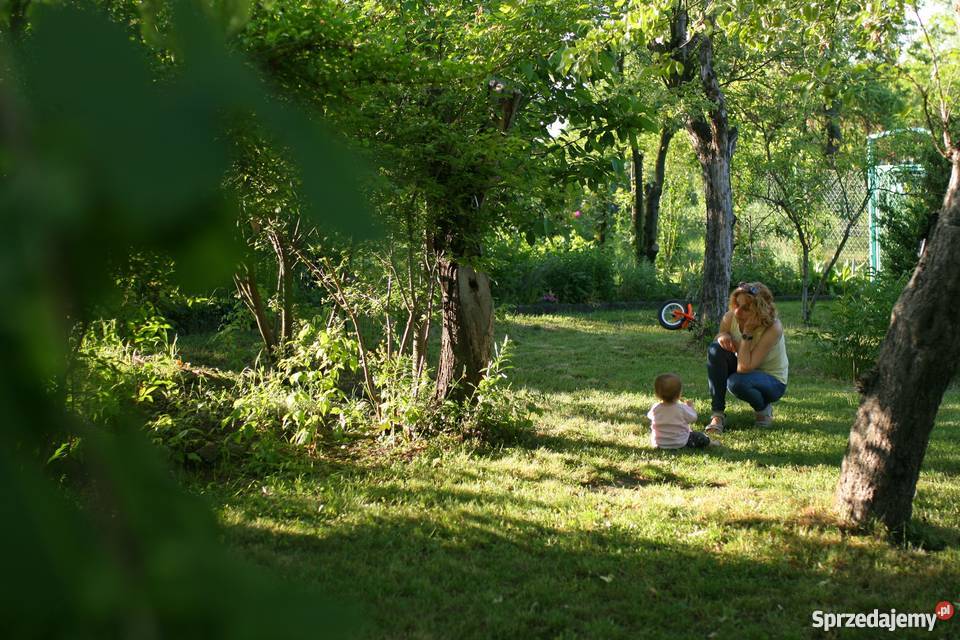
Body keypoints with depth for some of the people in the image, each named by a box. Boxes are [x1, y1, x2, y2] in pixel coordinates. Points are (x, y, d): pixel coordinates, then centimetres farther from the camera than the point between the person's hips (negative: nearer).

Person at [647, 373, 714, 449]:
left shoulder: (655, 408, -11)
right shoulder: (682, 408, -19)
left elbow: (649, 415, 10)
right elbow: (692, 418, -5)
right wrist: (690, 406, 14)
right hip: (680, 443, -2)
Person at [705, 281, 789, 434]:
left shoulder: (772, 328, -30)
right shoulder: (730, 317, -17)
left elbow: (744, 368, -35)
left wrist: (747, 333, -37)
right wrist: (722, 336, -21)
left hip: (773, 381, -5)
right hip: (745, 370, 5)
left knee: (737, 382, -37)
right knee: (716, 349, -23)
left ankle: (763, 408, 0)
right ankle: (717, 415, -17)